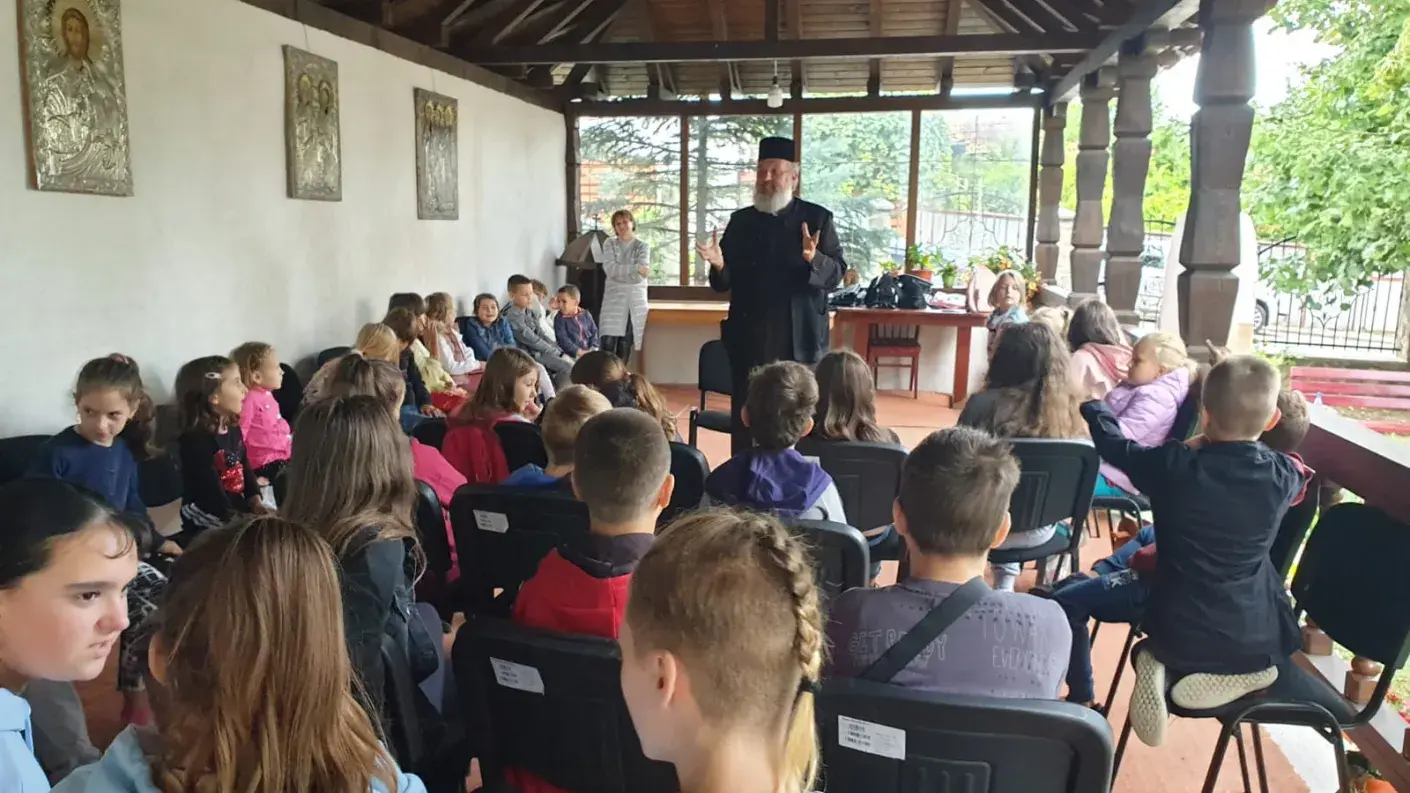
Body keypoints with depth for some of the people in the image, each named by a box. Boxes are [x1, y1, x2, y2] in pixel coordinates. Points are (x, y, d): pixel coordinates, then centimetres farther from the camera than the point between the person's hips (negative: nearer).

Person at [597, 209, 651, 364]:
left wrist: (619, 272, -14)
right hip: (613, 298, 0)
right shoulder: (609, 244, 5)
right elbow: (610, 269, -12)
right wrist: (635, 268, -18)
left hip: (636, 300, 0)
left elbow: (640, 276, -10)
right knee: (608, 341, -10)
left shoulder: (643, 246, 3)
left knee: (626, 343, 2)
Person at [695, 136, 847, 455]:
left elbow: (837, 274, -5)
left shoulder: (817, 219, 0)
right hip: (749, 342, 2)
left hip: (800, 343, -2)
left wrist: (814, 260, -25)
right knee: (744, 422, 9)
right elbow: (725, 283, 8)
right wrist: (719, 265, -15)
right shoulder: (740, 221, 8)